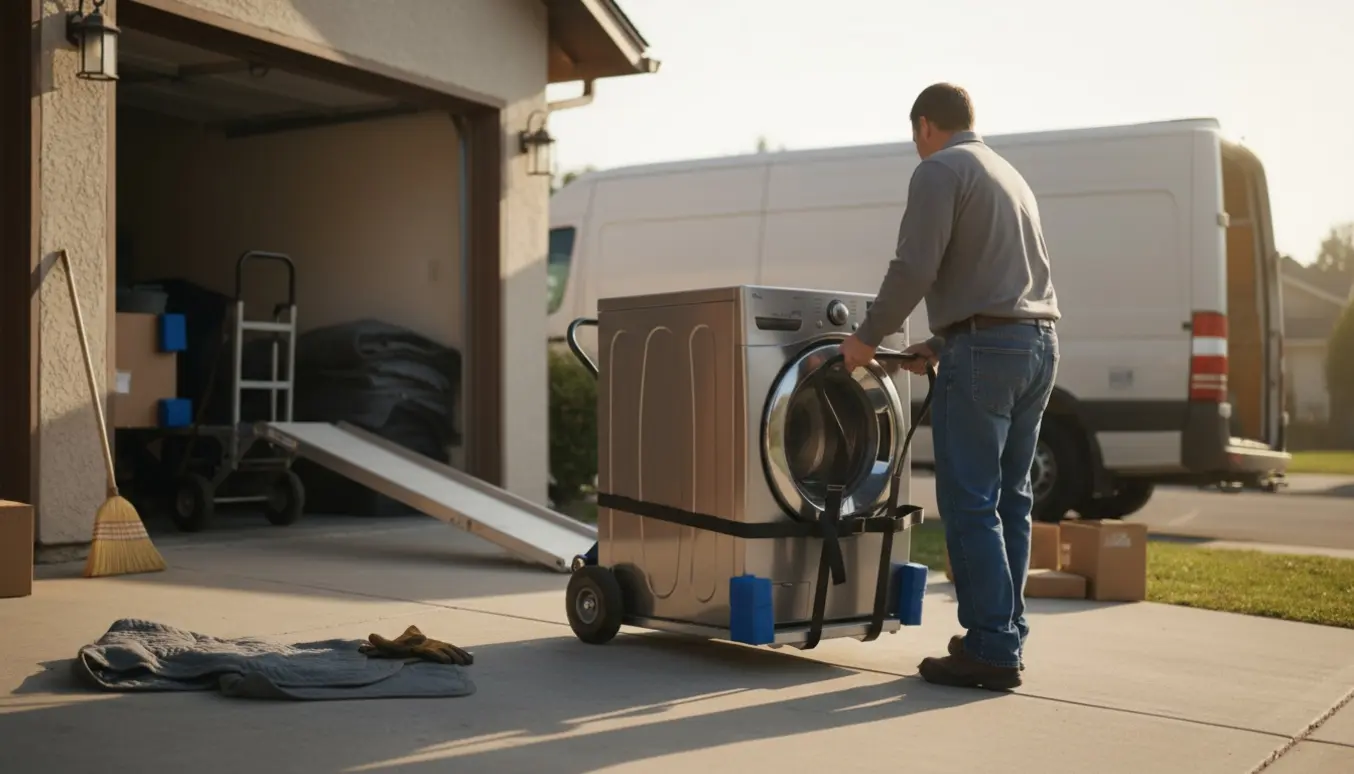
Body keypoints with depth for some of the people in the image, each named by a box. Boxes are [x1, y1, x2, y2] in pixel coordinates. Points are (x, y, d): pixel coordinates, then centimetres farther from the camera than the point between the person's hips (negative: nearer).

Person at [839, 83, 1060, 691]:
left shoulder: (940, 170, -3)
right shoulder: (1009, 175, 25)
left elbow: (914, 268, -14)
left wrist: (867, 338, -3)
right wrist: (941, 345, 26)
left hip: (986, 349, -9)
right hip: (1039, 343, 9)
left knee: (970, 504, -6)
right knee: (1009, 498, 13)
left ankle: (991, 650, -6)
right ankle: (1005, 636, 18)